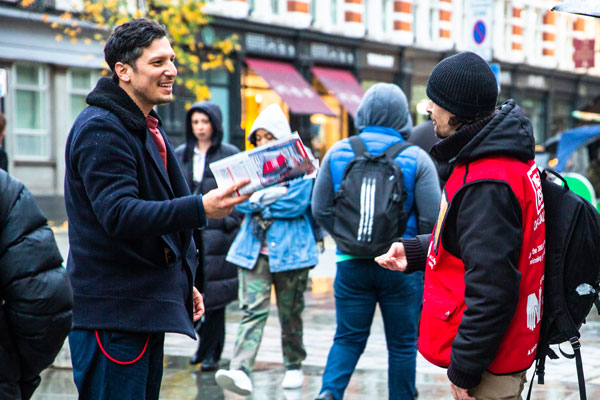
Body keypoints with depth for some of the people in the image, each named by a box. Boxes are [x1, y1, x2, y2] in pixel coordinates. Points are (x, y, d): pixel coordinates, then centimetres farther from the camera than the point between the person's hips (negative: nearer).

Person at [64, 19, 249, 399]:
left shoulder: (149, 128, 18)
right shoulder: (101, 128, -14)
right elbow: (117, 214, -26)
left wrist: (183, 282, 23)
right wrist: (200, 208, -36)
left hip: (148, 306, 10)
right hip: (111, 311, -10)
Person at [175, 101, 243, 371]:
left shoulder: (230, 155, 2)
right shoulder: (180, 156, 13)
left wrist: (232, 222, -11)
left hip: (217, 231, -4)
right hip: (187, 233, 4)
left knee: (213, 293, -3)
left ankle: (211, 352, 6)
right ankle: (205, 342, 24)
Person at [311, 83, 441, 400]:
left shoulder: (338, 152, -1)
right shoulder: (416, 159, -8)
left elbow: (321, 210, 3)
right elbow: (431, 219, -10)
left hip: (351, 263, 2)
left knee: (348, 338, 11)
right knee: (402, 344, 12)